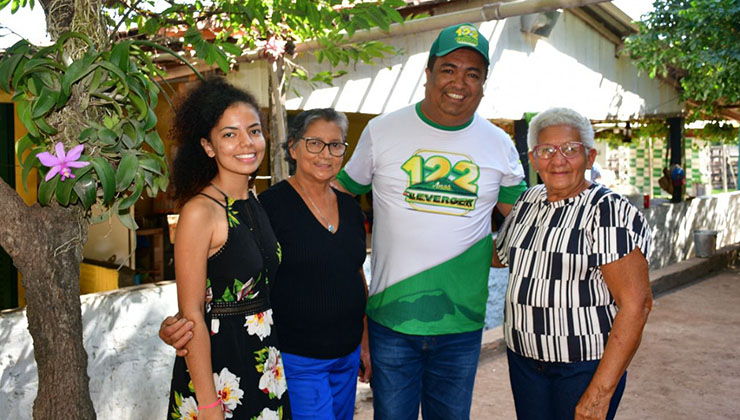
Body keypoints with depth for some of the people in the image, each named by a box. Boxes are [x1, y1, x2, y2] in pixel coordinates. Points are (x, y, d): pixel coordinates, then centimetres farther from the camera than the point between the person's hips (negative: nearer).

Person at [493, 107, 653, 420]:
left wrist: (600, 393, -20)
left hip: (586, 366, -5)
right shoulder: (527, 201, 6)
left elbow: (636, 305, -18)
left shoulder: (608, 212, -14)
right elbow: (499, 256, 23)